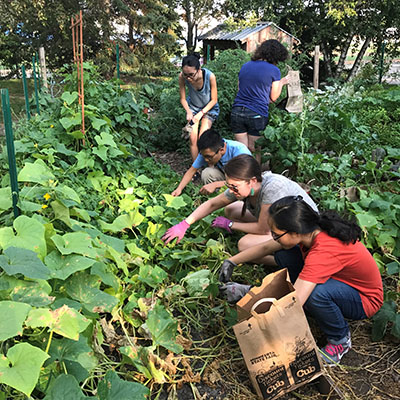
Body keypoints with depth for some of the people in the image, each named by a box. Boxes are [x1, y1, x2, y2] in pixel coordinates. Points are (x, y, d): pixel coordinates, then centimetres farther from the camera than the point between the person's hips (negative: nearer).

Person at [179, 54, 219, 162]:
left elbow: (214, 100, -17)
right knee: (193, 139, -8)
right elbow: (183, 98, -10)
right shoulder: (182, 77, -26)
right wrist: (188, 112, -25)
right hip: (193, 107, 2)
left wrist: (201, 113, -23)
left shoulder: (210, 76, -32)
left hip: (209, 108, -2)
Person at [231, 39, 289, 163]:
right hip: (257, 115, -4)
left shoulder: (245, 66, 12)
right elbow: (273, 97, 4)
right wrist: (281, 83, 21)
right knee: (255, 151, 8)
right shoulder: (274, 70, -2)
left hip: (237, 112, 4)